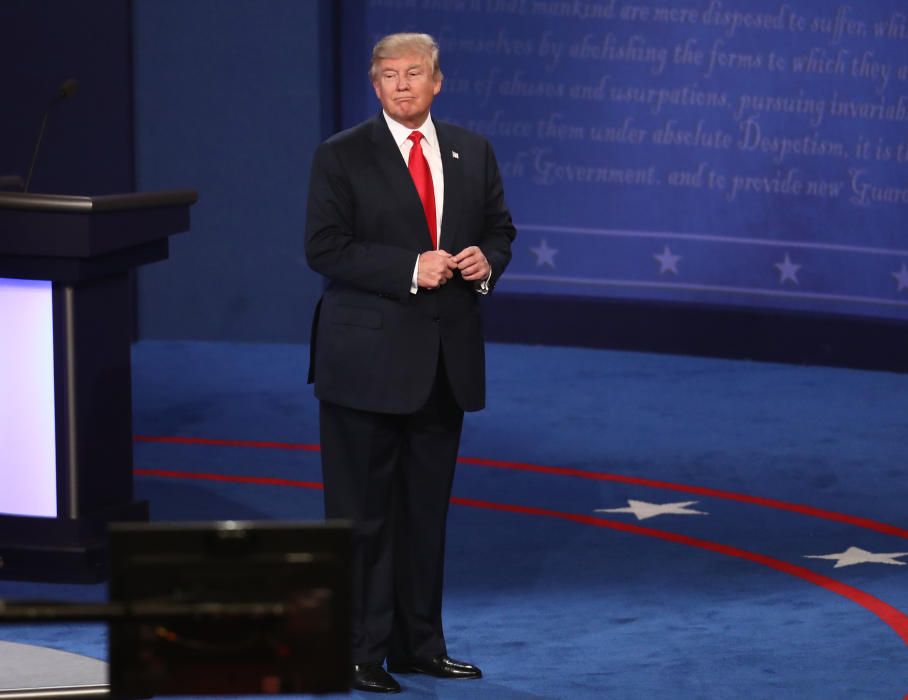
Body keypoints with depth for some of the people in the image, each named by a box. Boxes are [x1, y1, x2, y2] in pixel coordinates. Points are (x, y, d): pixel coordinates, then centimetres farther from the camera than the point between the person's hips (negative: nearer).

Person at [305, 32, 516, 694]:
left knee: (427, 508, 12)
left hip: (445, 360, 5)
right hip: (368, 360, -5)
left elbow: (499, 228, 17)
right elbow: (325, 248, -12)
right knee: (362, 512, -1)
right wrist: (411, 269, -19)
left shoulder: (473, 153, 9)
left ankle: (418, 645, 21)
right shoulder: (342, 157, -5)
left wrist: (487, 261, -6)